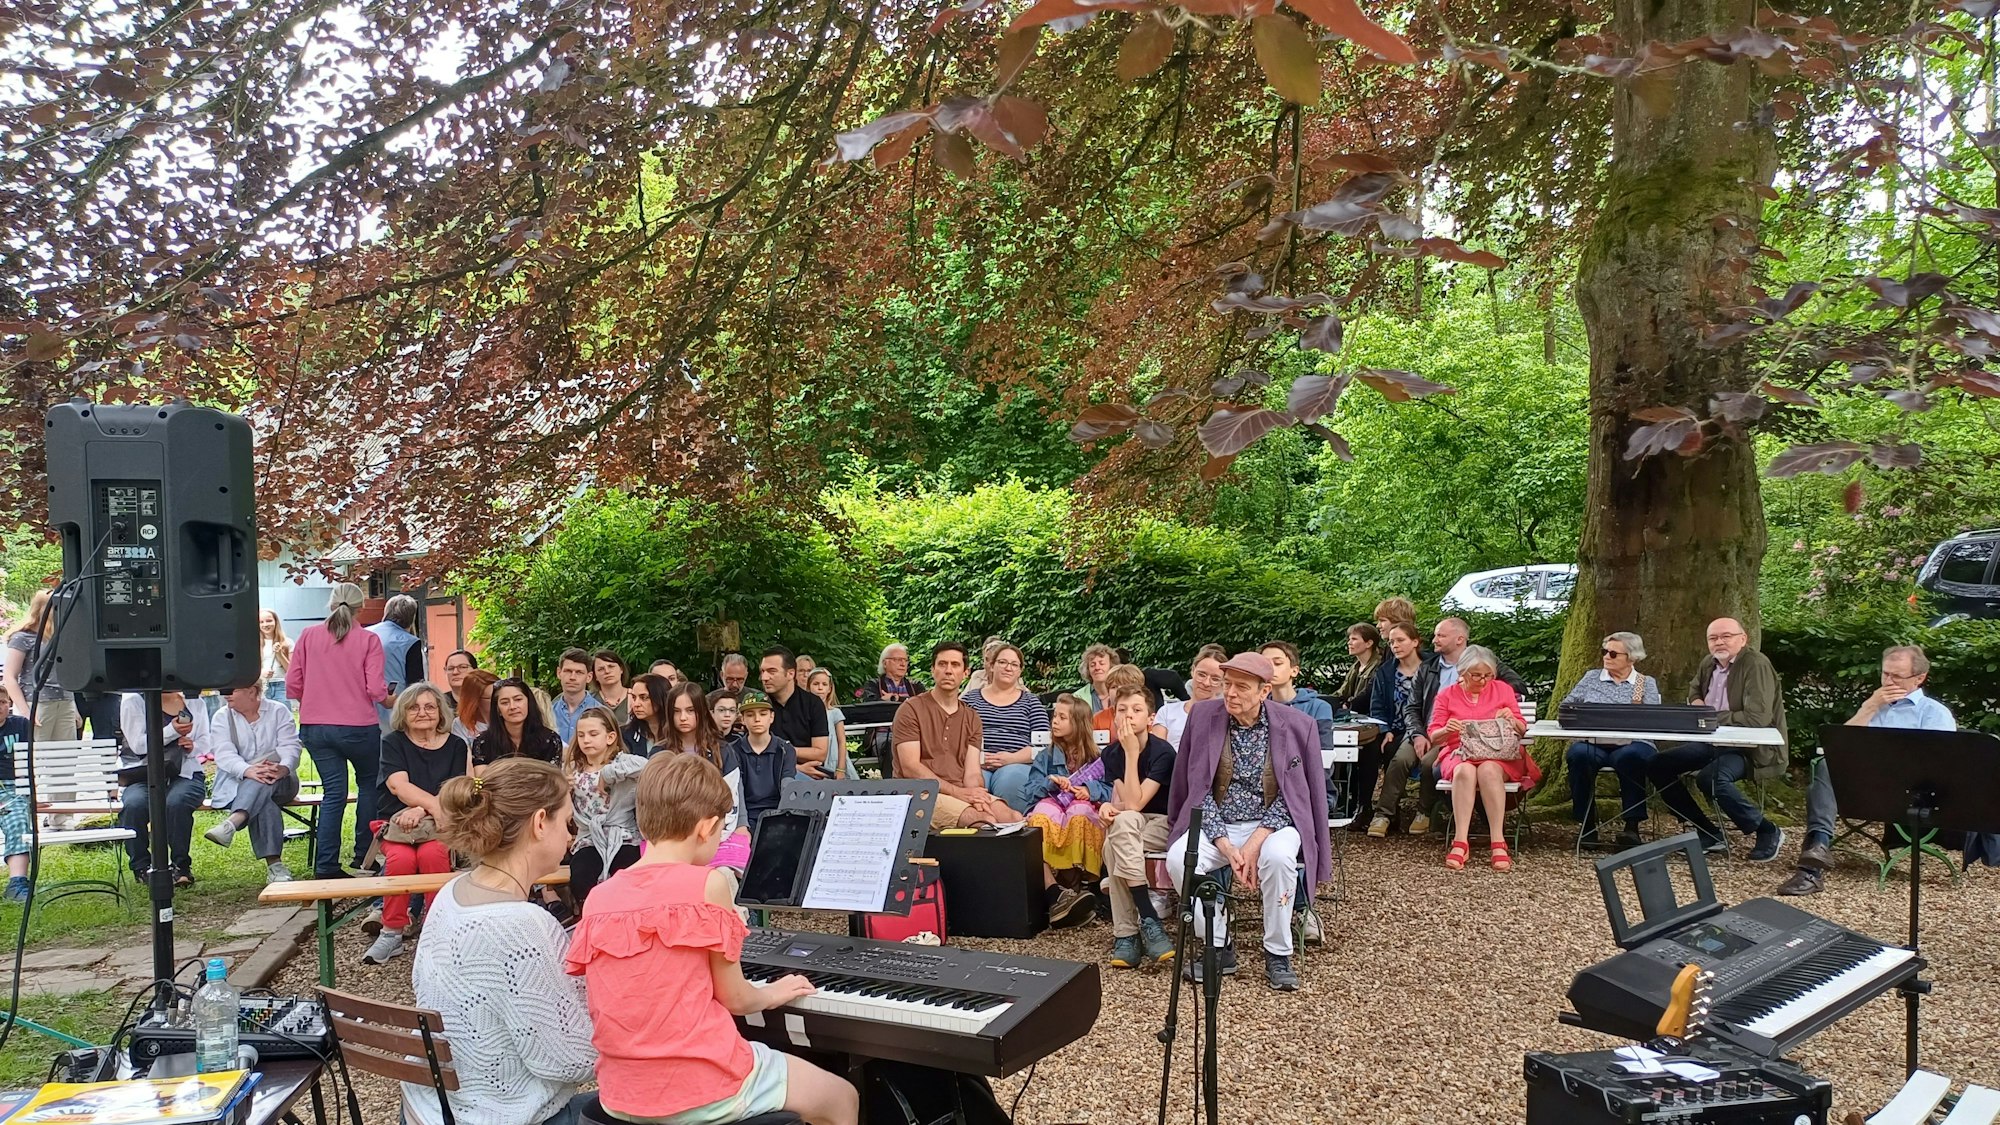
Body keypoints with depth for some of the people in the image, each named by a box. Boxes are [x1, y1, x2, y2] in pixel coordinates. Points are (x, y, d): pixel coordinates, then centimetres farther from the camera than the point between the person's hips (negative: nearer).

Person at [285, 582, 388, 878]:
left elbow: (292, 684, 3)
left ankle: (325, 866, 2)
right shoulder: (368, 640, -7)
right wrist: (388, 698, 8)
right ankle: (363, 855, 20)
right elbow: (375, 688, -13)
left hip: (315, 726, 3)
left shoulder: (308, 635, 2)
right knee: (369, 783, 17)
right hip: (357, 726, -3)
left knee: (333, 792, 8)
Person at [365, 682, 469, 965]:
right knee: (401, 858, -32)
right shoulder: (393, 743, 7)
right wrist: (434, 804, -25)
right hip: (396, 823, 0)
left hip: (437, 825, 0)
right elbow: (399, 786, -9)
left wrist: (420, 810, -21)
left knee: (432, 853, -33)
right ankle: (392, 933, -17)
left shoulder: (455, 745, 9)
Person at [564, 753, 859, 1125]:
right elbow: (733, 997, -5)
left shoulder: (599, 900, 2)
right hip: (701, 1089, -7)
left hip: (622, 1095, 7)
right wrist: (773, 994, 17)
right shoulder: (707, 884, -13)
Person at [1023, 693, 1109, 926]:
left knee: (1080, 812, -39)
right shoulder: (1045, 756, 20)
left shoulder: (1095, 757, 15)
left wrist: (1091, 789, -16)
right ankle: (1054, 892, -51)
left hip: (1083, 808, -1)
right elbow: (1030, 790, 8)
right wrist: (1051, 782, -11)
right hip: (1051, 807, 1)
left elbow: (1110, 790, 3)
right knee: (1042, 813, -37)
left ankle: (1078, 884, -41)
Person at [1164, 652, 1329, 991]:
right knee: (1179, 858, -27)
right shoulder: (1203, 716, -4)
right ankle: (1218, 947, -5)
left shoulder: (1296, 725, -7)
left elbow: (1292, 794, -5)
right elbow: (1200, 790, -3)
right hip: (1216, 824, 2)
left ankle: (1278, 955, -12)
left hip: (1271, 822, -1)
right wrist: (1226, 847, -16)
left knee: (1278, 857, -35)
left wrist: (1255, 842, -19)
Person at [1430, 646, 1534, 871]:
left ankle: (1498, 843, -39)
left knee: (1488, 770, -37)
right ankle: (1461, 842, -43)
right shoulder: (1447, 695, 11)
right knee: (1465, 771, -37)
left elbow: (1522, 729, 14)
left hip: (1498, 756, 0)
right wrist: (1447, 730, -15)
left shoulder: (1503, 689, 13)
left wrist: (1511, 719, -9)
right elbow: (1434, 737, 8)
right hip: (1459, 755, 0)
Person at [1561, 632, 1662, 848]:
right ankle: (1587, 824, -22)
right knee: (1578, 754, -34)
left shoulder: (1647, 683, 16)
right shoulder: (1591, 678, 21)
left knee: (1631, 756, -38)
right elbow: (1566, 706, 17)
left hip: (1631, 744, -1)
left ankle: (1632, 826, -29)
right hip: (1592, 743, 2)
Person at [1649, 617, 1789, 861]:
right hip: (1714, 742, 9)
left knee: (1711, 777, -35)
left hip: (1752, 747, -9)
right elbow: (1694, 690, 32)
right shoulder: (1708, 663, 8)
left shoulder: (1756, 665, -16)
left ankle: (1767, 832, -11)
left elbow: (1758, 717, -26)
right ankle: (1708, 834, 4)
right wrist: (1698, 704, 8)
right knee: (1658, 766, -2)